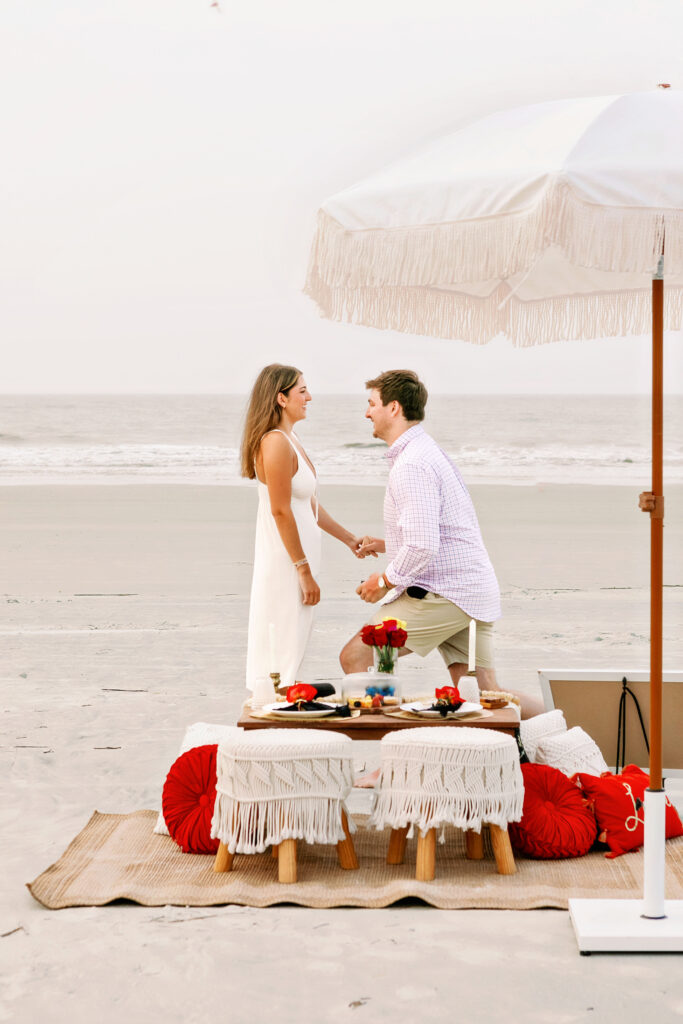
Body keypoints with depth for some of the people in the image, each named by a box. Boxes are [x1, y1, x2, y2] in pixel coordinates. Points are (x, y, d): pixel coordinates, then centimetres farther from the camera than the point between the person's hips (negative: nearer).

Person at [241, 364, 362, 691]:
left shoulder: (289, 440, 14)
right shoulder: (276, 442, -18)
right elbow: (280, 511, -21)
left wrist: (348, 538, 22)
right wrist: (304, 570, -19)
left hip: (295, 561, 10)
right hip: (285, 564, -10)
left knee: (290, 649, 15)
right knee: (282, 656, -5)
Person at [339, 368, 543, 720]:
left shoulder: (412, 464, -16)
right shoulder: (428, 451, 18)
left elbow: (423, 548, -24)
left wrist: (384, 581, -9)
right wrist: (386, 545, 23)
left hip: (443, 593, -10)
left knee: (355, 657, -6)